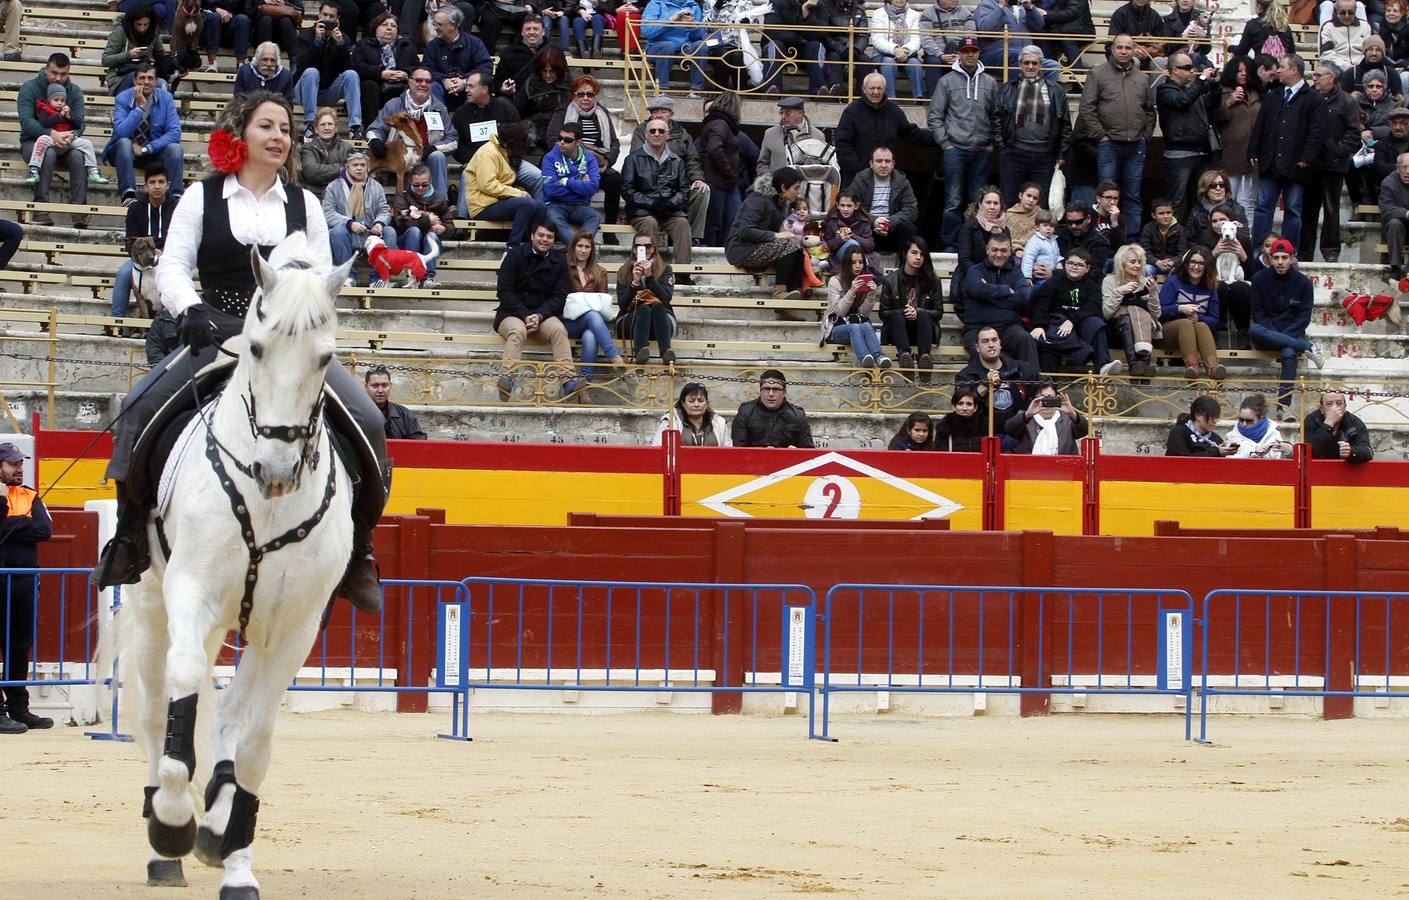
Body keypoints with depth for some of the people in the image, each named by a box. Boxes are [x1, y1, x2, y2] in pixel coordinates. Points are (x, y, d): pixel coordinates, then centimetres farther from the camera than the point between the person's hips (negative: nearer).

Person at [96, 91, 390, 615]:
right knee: (140, 409, -25)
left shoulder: (303, 204, 14)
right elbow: (172, 267, 2)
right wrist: (191, 310, -18)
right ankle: (130, 536, -9)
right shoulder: (202, 199, 9)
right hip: (215, 337, -1)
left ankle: (358, 550, -6)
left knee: (366, 422, -19)